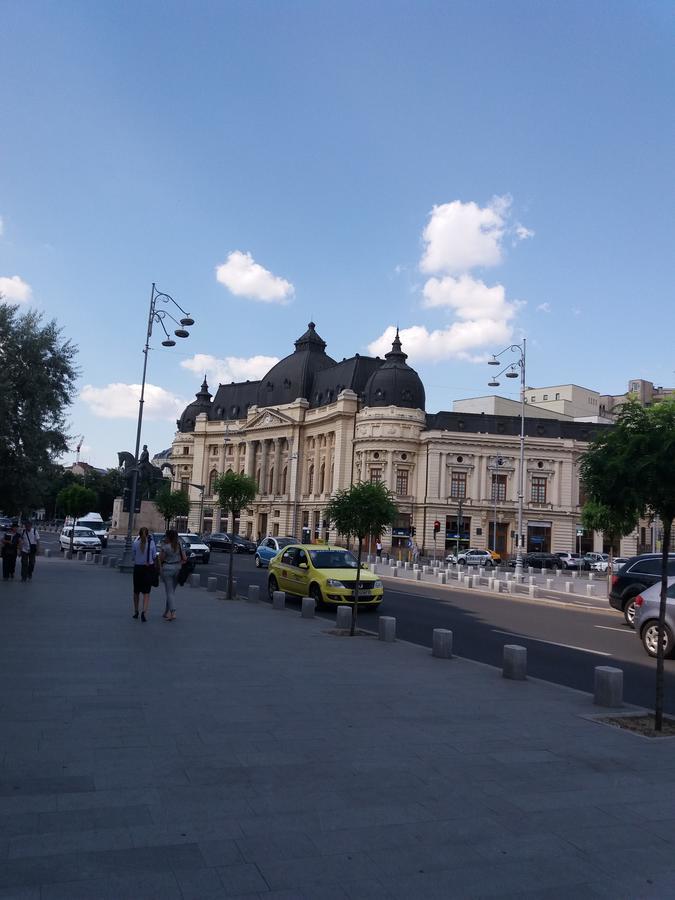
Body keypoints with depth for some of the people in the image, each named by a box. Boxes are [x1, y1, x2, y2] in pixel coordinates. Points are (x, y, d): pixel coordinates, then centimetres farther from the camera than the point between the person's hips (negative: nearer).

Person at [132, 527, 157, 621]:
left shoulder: (136, 543, -7)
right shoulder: (151, 543, -7)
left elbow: (133, 555, 2)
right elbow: (154, 556, -1)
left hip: (138, 568, 1)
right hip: (149, 568, -1)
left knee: (136, 591, 18)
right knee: (146, 593, 2)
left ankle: (136, 612, 30)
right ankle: (144, 612, -16)